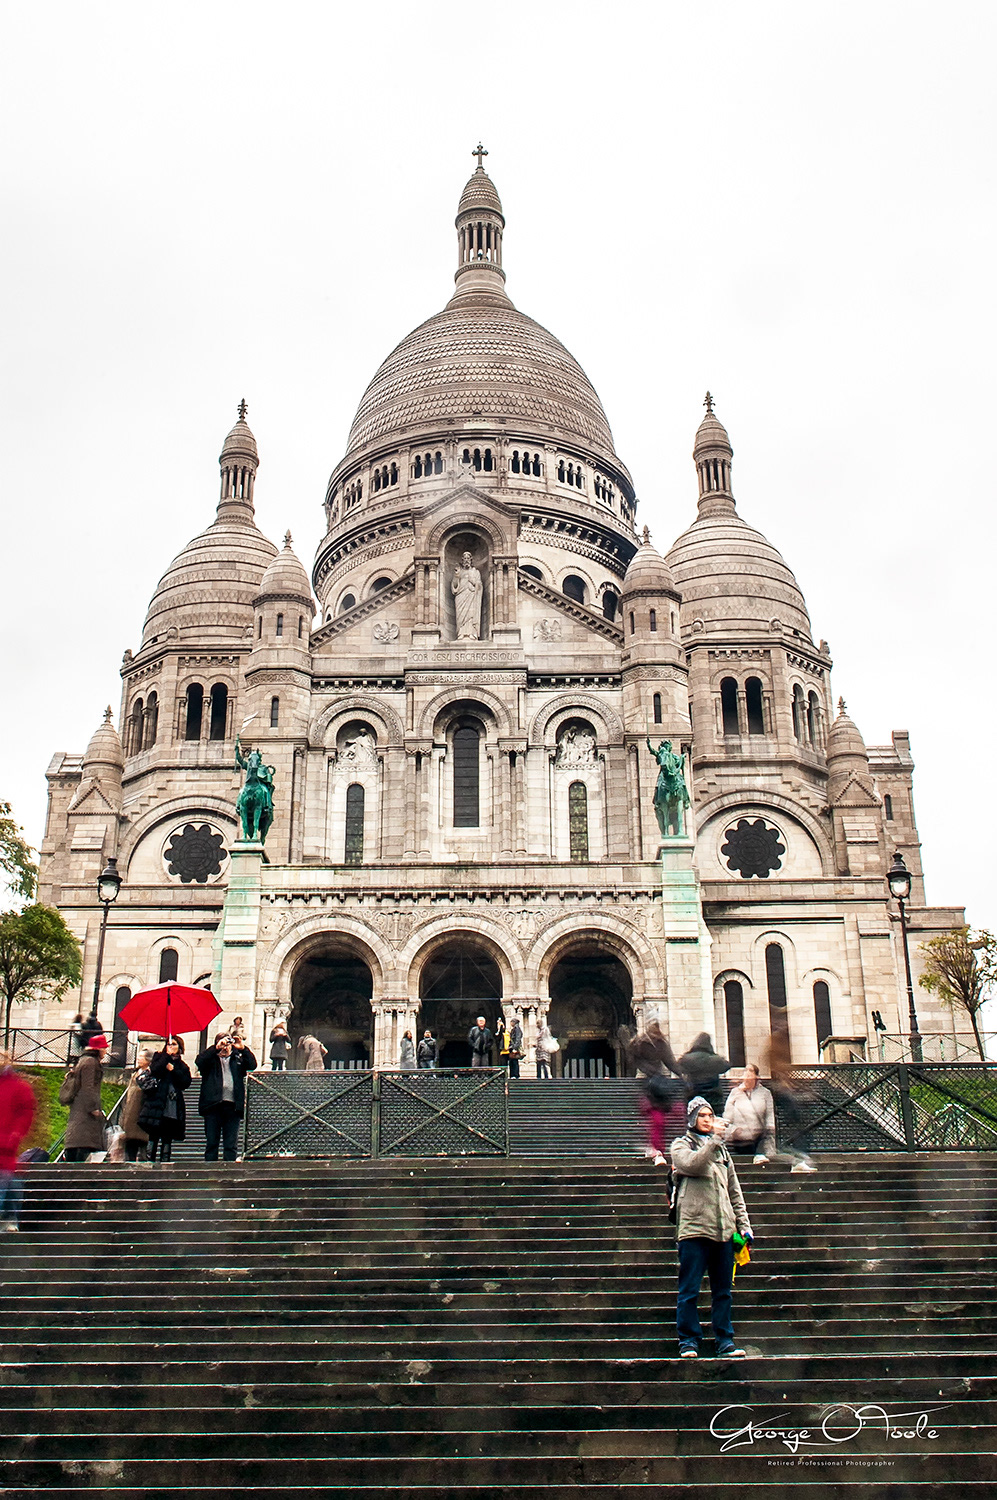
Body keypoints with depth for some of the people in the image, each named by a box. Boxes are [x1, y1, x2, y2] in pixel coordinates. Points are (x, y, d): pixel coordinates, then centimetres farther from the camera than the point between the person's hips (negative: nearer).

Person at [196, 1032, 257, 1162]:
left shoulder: (238, 1059, 17)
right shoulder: (211, 1058, 11)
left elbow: (252, 1065, 3)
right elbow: (199, 1061, -9)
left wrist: (243, 1048, -7)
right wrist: (216, 1048, -13)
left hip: (232, 1106, 2)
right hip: (213, 1104, -2)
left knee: (231, 1145, 3)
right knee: (211, 1143, 2)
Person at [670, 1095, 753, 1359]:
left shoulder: (721, 1149, 23)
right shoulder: (681, 1145, 6)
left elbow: (735, 1191, 22)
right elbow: (692, 1164, -17)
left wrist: (743, 1224, 15)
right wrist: (713, 1140, -21)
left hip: (723, 1229, 5)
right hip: (693, 1227, -5)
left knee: (723, 1290, 8)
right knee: (689, 1290, -3)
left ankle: (725, 1342, 15)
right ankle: (688, 1340, 5)